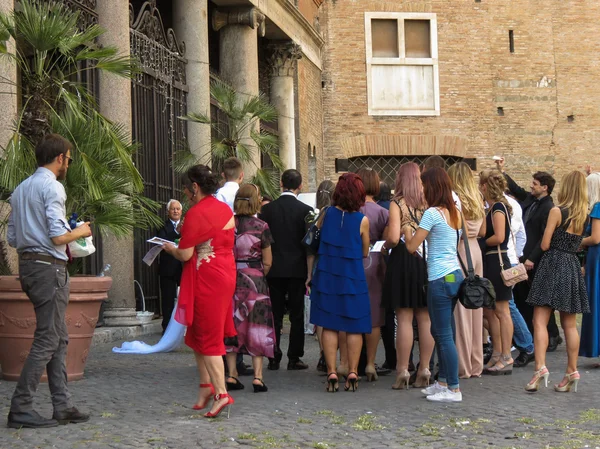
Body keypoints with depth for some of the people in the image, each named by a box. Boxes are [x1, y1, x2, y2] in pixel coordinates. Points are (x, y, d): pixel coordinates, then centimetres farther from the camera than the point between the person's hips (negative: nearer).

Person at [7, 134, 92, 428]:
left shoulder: (20, 189, 16)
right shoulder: (52, 187, -12)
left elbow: (12, 238, 17)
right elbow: (58, 236, -20)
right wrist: (81, 232, 0)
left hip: (27, 265, 9)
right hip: (49, 268, -9)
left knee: (59, 338, 14)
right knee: (47, 340, -5)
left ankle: (62, 406, 15)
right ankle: (21, 409, -5)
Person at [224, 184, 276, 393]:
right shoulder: (261, 226, -8)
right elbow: (267, 262, -5)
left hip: (229, 280, 3)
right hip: (254, 280, -3)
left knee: (231, 325, 10)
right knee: (256, 327, 3)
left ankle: (232, 375, 10)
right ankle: (257, 376, -2)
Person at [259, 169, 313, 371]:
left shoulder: (267, 209, -1)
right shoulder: (306, 210, -6)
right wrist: (310, 272, 5)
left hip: (274, 268, 1)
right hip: (297, 269, -1)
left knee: (275, 315, 7)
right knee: (297, 315, 5)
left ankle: (274, 358, 7)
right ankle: (294, 358, 4)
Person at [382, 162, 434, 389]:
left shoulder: (397, 203, -7)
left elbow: (394, 237, -16)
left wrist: (385, 246, 5)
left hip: (404, 260, -4)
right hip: (427, 261, 4)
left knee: (404, 319, -1)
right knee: (426, 319, 7)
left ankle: (402, 371, 1)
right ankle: (424, 370, 10)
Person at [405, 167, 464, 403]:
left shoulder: (432, 213, -13)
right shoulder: (454, 212, 12)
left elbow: (412, 246, -10)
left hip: (440, 278, -9)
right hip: (455, 274, 9)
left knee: (444, 335, -5)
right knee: (439, 332, 17)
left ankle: (454, 389, -3)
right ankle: (442, 382, 23)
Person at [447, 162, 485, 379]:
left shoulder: (457, 200, -12)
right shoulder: (478, 200, 11)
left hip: (461, 251, -8)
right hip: (475, 250, 8)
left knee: (461, 308, -3)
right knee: (475, 307, 11)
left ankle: (463, 367, 0)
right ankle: (476, 364, 17)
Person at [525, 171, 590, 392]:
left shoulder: (557, 211, -10)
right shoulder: (584, 214, 6)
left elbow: (545, 244, -8)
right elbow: (581, 242, 14)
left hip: (552, 266, -6)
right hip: (573, 267, 6)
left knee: (540, 320, -7)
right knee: (569, 325, 10)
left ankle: (540, 367, -21)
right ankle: (571, 372, 13)